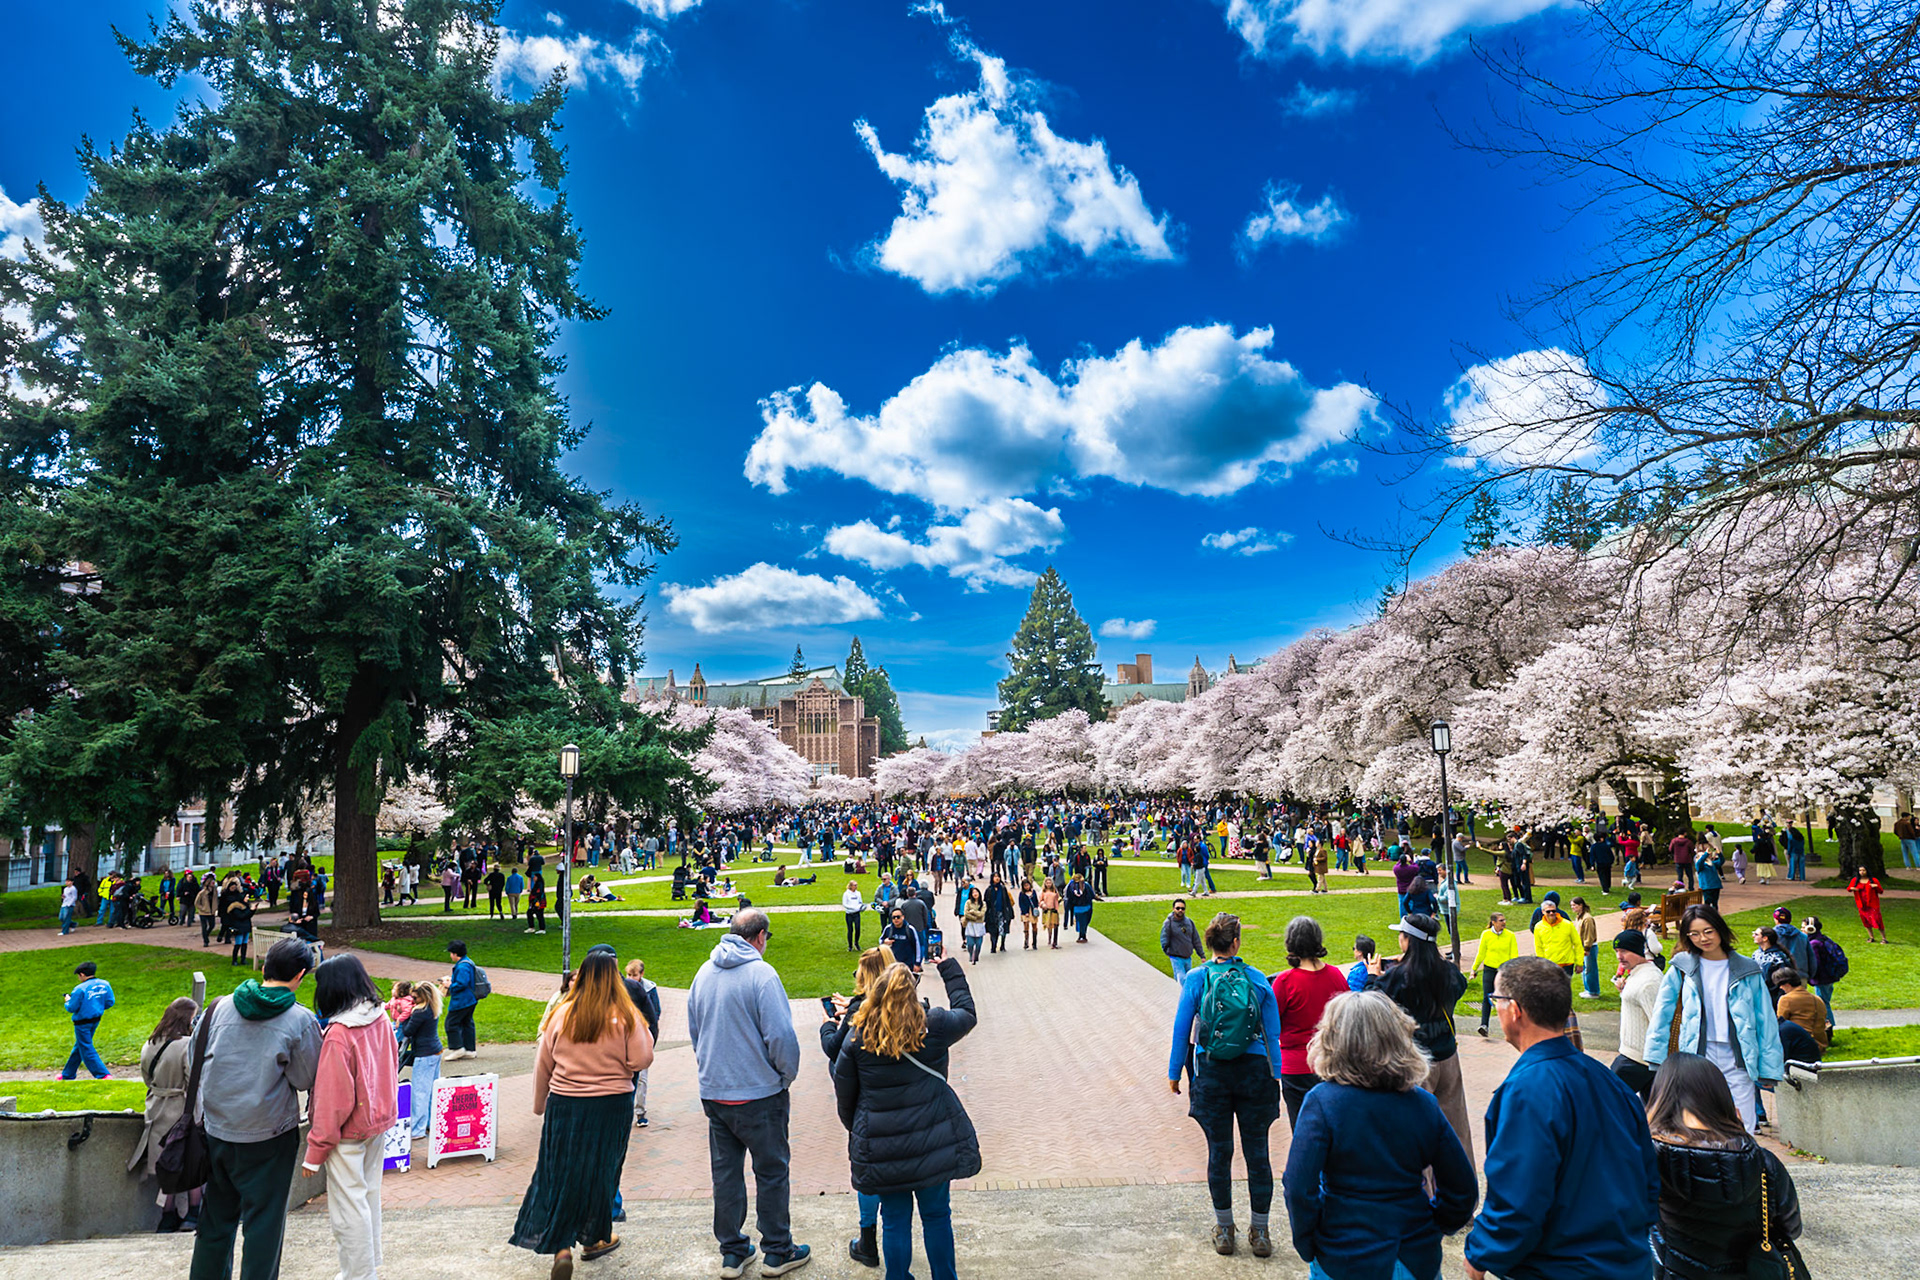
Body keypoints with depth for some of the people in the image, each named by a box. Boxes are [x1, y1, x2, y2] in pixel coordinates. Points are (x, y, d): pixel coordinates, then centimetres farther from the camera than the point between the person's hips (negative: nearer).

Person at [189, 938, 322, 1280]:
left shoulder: (220, 1007, -3)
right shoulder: (300, 1021, -16)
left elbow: (194, 1063, 7)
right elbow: (306, 1081, -8)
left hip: (216, 1131, 5)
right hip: (268, 1137, -4)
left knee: (216, 1216, 21)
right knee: (264, 1220, 9)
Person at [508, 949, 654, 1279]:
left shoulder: (561, 1014, -3)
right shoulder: (624, 1016, -11)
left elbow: (543, 1065, 6)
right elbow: (641, 1060, -10)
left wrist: (540, 1104, 19)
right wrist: (642, 1029, 4)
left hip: (564, 1105, 1)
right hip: (612, 1104, -1)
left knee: (561, 1172, 11)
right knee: (600, 1172, 15)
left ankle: (561, 1246, 2)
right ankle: (595, 1238, 30)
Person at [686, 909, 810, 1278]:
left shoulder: (704, 973, 4)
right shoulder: (761, 974, -18)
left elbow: (694, 1030, 14)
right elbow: (781, 1035, -20)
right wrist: (788, 1075, -3)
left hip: (713, 1092, 6)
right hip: (759, 1094, -6)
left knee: (725, 1172, 15)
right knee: (771, 1171, 9)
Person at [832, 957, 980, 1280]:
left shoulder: (857, 1038, -6)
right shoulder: (933, 1026, -8)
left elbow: (844, 1097, 2)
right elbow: (967, 1013, 13)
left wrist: (856, 1130, 19)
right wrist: (950, 968, 22)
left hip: (881, 1149, 0)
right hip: (934, 1142, 0)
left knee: (895, 1220, 14)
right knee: (937, 1215, 16)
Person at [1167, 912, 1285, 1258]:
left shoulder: (1196, 979, -5)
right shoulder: (1257, 979, -3)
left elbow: (1182, 1030, -1)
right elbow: (1273, 1033, 1)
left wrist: (1174, 1072, 9)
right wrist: (1275, 1075, 10)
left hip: (1212, 1073, 0)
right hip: (1254, 1071, 0)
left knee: (1219, 1151, 10)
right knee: (1257, 1151, 9)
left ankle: (1224, 1230, 21)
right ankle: (1259, 1232, 18)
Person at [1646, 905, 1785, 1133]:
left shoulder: (1747, 971, 6)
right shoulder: (1681, 969, 4)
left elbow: (1765, 1022, 9)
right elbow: (1662, 1016, 7)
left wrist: (1768, 1069, 6)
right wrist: (1656, 1058, 3)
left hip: (1737, 1060, 0)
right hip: (1696, 1058, 0)